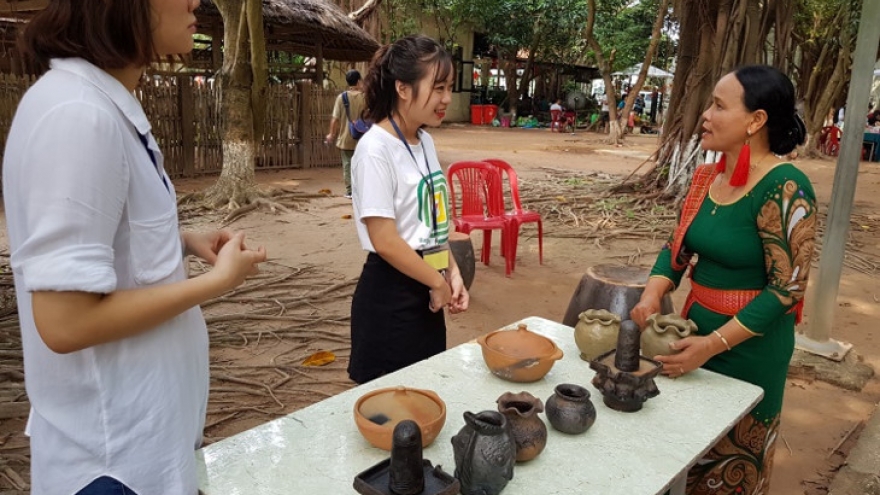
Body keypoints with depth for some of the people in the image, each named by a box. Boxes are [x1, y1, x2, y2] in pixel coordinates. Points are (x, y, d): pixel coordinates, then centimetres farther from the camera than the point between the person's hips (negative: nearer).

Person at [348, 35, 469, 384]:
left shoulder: (426, 142, 6)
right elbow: (385, 242, -22)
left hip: (426, 292, 8)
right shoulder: (376, 149, -18)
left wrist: (452, 273, 3)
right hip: (390, 298, -8)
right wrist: (438, 282, -11)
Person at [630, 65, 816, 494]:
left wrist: (714, 344, -25)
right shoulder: (706, 178, 0)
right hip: (696, 323, 6)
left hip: (748, 343, -6)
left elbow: (787, 288, -21)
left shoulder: (784, 189, -21)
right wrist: (652, 294, -13)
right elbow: (678, 247, 6)